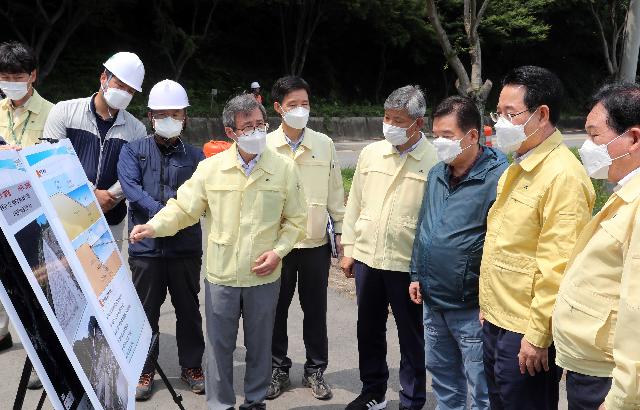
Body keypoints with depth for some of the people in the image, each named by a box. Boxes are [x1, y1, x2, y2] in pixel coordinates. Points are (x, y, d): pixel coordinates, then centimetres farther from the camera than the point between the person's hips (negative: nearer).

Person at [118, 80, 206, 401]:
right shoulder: (133, 151, 4)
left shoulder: (195, 156, 8)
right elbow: (132, 188, -11)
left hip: (186, 247, 1)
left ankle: (191, 366, 26)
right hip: (146, 245, -1)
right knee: (146, 310, 8)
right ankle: (144, 371, 21)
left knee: (189, 309, 11)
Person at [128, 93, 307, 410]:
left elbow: (296, 220, 3)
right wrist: (154, 227, -17)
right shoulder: (211, 168, -5)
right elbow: (183, 208, -1)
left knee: (259, 345, 15)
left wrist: (278, 251, -9)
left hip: (264, 277, 0)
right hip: (221, 276, 0)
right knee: (219, 345, 10)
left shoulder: (284, 168, -4)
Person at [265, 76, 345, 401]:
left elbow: (335, 192, 7)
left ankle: (315, 370, 26)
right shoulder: (265, 146, -4)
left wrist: (342, 230, 7)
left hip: (316, 243, 1)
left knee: (315, 310, 10)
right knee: (277, 309, 10)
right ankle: (278, 370, 26)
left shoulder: (325, 145, 1)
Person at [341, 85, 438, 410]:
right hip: (366, 258, 5)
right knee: (369, 332, 18)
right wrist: (348, 249, 9)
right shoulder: (370, 153, 5)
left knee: (411, 337, 10)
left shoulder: (434, 161, -11)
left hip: (409, 264, -5)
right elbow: (354, 204, 10)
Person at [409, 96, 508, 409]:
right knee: (443, 381, 21)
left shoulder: (497, 177, -17)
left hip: (472, 309, -7)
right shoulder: (436, 175, 8)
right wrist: (417, 274, 17)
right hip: (433, 303, 8)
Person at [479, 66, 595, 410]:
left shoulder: (562, 176, -19)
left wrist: (538, 335, -19)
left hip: (526, 333, -9)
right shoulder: (518, 168, 11)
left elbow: (557, 268, -22)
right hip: (496, 323, 9)